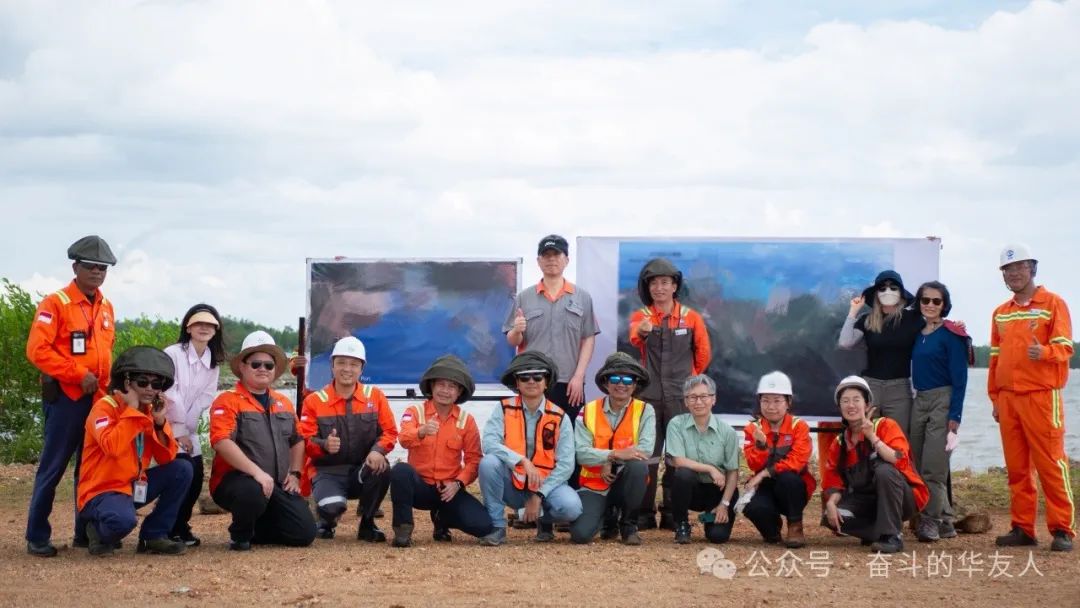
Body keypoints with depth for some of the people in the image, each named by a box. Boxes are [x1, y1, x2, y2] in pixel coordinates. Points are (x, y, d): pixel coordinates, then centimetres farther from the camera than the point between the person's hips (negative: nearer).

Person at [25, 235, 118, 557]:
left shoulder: (106, 307, 13)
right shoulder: (55, 303, -8)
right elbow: (37, 350, -16)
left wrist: (105, 384, 11)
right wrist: (78, 375, -17)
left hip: (98, 398, 6)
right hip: (66, 397, -6)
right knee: (53, 467, -3)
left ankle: (86, 532, 19)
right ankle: (37, 537, 4)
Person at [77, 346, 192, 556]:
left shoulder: (150, 410, 6)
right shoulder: (105, 407, -15)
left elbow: (167, 459, 1)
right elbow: (113, 447, -34)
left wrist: (160, 422, -11)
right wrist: (131, 409, -25)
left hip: (135, 485, 8)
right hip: (102, 491, -8)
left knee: (182, 469, -8)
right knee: (124, 519, -38)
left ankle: (154, 536, 2)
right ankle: (100, 532, 0)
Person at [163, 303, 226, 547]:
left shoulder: (213, 362, 5)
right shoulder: (173, 354, -15)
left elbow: (206, 398, 1)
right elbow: (170, 396, -17)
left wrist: (186, 429, -8)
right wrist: (179, 430, -15)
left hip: (188, 428, 6)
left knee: (197, 474, -3)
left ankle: (179, 526, 15)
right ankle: (172, 528, -1)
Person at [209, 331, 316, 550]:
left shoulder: (284, 403, 16)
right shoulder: (228, 401, -7)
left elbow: (297, 440, 26)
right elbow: (222, 442, -21)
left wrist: (294, 473, 10)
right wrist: (256, 472, -28)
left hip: (277, 485, 6)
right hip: (236, 480, -6)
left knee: (304, 532, -9)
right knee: (254, 491, -41)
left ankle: (255, 528, 19)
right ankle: (240, 534, -7)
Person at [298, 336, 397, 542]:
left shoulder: (375, 396, 4)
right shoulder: (314, 401, 0)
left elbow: (389, 432, 1)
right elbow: (304, 440, -4)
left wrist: (378, 451, -21)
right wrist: (324, 445, -27)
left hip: (363, 471, 2)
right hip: (327, 472, -2)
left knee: (382, 469, -34)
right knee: (332, 507, -34)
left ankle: (367, 524, -6)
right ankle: (327, 523, 10)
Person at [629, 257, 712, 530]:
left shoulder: (691, 317, 4)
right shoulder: (640, 316, 1)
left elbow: (704, 353, 12)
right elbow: (635, 337, -23)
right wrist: (642, 330, -45)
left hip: (681, 397, 0)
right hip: (649, 395, 0)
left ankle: (672, 513, 10)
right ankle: (645, 513, 8)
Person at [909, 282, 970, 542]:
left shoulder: (951, 334, -7)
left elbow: (959, 380, -10)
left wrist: (954, 419, -16)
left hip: (943, 401, -7)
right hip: (920, 401, 7)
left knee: (933, 467, -9)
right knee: (919, 466, 6)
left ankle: (931, 521, -2)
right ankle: (944, 522, 14)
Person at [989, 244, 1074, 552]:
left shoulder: (1053, 303, 0)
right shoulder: (1001, 313, 17)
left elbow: (1064, 347, -9)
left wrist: (1044, 352, -29)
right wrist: (995, 397, 16)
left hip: (1042, 397, -5)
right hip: (1008, 398, 5)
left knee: (1051, 463, -7)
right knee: (1016, 467, 6)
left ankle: (1062, 529, -3)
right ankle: (1022, 528, 11)